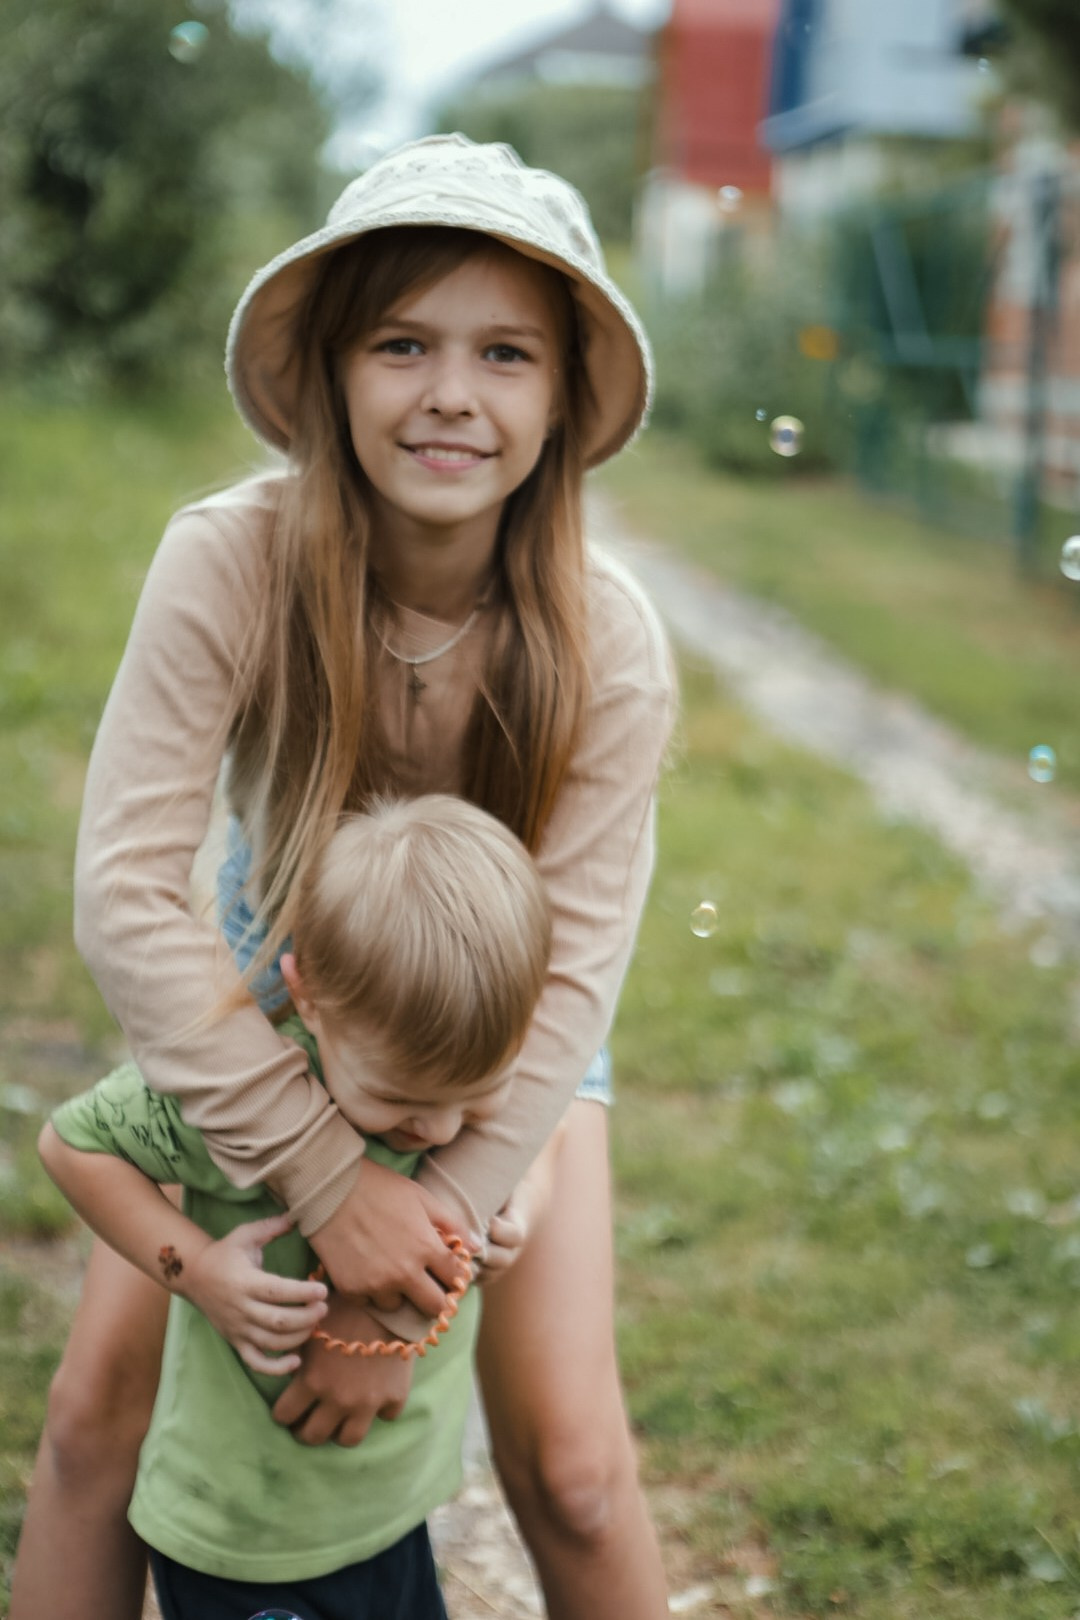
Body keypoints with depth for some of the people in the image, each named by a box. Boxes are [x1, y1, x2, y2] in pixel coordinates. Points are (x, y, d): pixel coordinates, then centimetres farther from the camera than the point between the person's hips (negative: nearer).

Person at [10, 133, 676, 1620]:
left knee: (572, 1474, -8)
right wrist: (327, 1175, -32)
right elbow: (126, 889, -30)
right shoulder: (233, 564, -29)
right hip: (268, 1013, 1)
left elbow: (570, 976, -22)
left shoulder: (608, 645, -26)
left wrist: (399, 1296, -25)